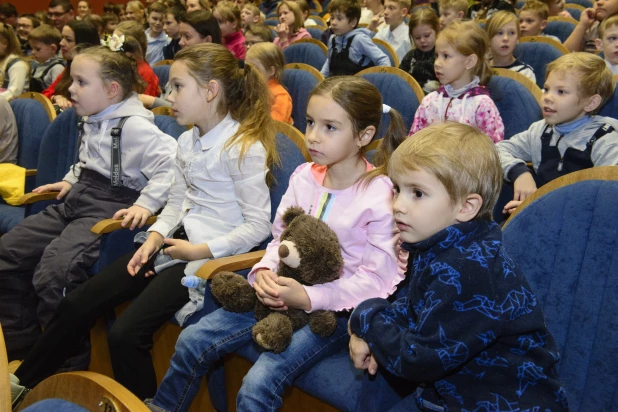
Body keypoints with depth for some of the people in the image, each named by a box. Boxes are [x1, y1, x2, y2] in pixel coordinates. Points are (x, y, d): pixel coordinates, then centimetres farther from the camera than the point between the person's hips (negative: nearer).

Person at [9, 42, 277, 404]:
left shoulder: (245, 146, -16)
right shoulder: (188, 141, 10)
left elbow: (258, 226, -17)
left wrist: (201, 250, -19)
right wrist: (155, 237, -2)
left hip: (212, 257, -8)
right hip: (178, 245, 8)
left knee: (126, 333, -20)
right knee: (78, 303, 3)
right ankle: (22, 382, 21)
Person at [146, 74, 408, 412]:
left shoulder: (381, 195, -15)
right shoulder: (304, 177, 1)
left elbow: (378, 277, -16)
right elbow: (281, 238, 10)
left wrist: (310, 298, -23)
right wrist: (265, 270, -12)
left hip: (336, 307, -6)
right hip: (287, 290, 6)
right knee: (192, 341, -1)